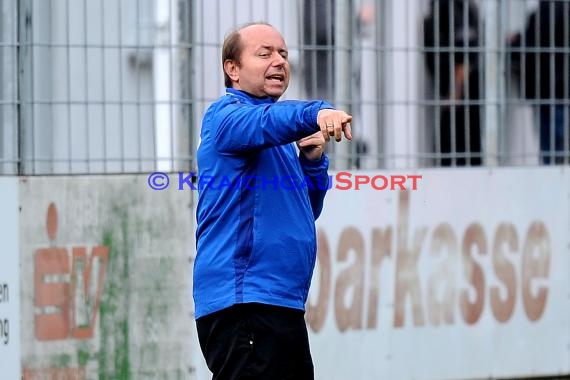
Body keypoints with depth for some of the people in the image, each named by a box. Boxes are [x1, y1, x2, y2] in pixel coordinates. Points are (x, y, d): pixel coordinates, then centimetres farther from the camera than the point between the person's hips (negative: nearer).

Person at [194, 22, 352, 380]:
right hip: (243, 305, -10)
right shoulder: (227, 115, -5)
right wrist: (316, 113, -47)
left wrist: (313, 160, 5)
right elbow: (266, 122, -29)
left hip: (281, 305, 10)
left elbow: (305, 211, 22)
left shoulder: (276, 143, 23)